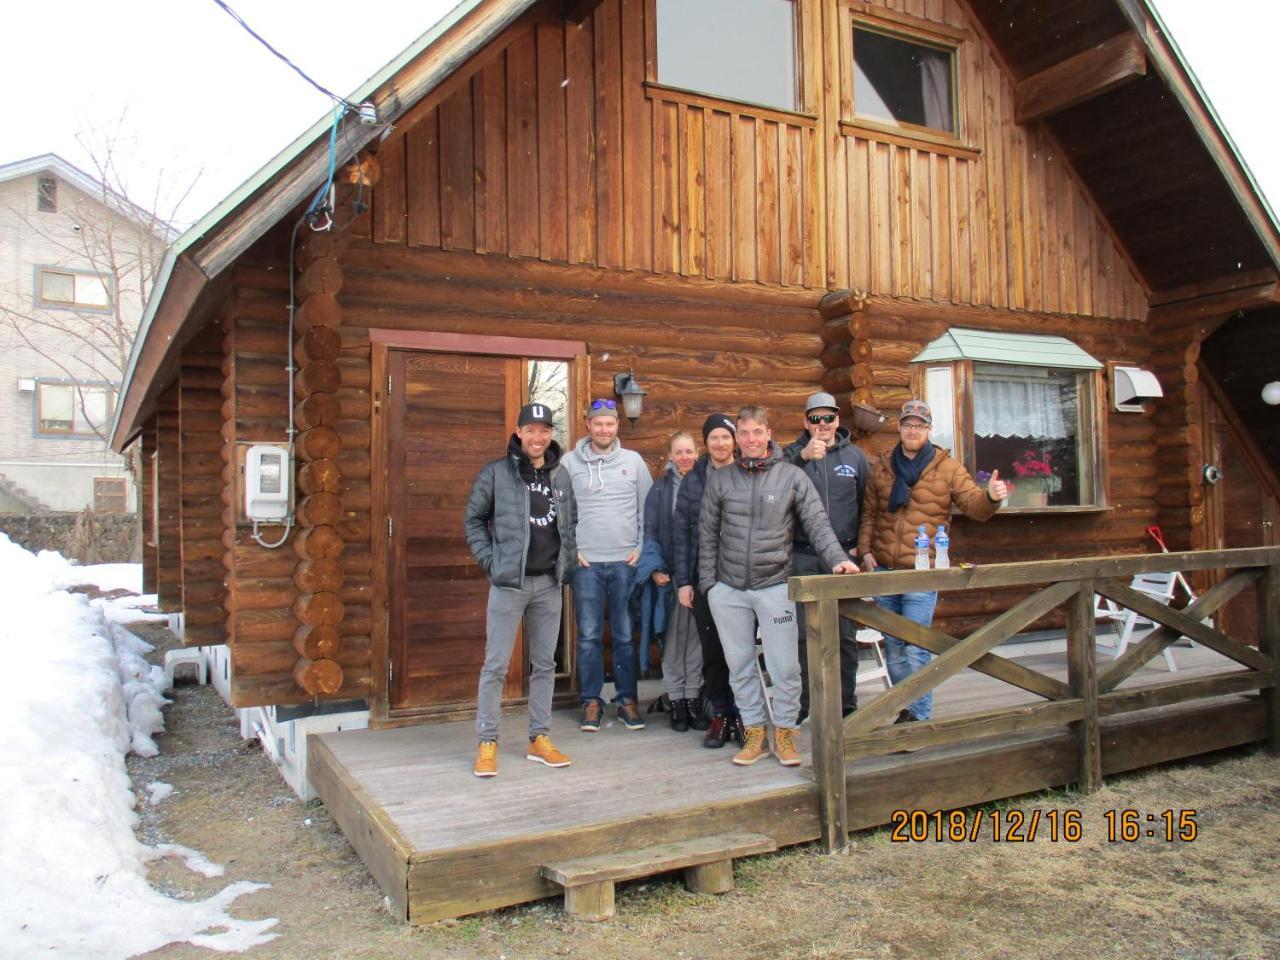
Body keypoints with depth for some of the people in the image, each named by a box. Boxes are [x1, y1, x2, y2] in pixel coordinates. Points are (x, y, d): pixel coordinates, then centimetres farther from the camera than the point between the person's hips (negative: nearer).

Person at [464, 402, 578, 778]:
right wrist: (490, 561, -6)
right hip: (509, 582, -4)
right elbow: (473, 519, 1)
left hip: (549, 582, 4)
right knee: (496, 665, -2)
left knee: (544, 664, 10)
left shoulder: (561, 474, 9)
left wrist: (568, 561, 8)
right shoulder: (496, 473, -4)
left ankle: (539, 738, 21)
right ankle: (487, 743, 8)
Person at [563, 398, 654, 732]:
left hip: (626, 562, 1)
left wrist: (642, 548, 0)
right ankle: (592, 701, 14)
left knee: (625, 635, 5)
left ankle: (627, 700, 16)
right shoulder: (570, 462, 3)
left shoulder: (633, 461, 6)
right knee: (589, 636, 3)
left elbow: (648, 509, 8)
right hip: (585, 563, 0)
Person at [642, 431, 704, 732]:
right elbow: (650, 533, 1)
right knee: (674, 637, 3)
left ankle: (693, 698, 16)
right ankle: (676, 701, 12)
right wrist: (655, 569, -11)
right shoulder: (660, 489, 3)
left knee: (697, 636, 6)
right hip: (671, 573, -1)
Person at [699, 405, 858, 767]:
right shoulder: (720, 480, 5)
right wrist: (708, 582, 3)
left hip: (774, 586, -2)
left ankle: (784, 732, 18)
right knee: (740, 666, 9)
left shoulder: (792, 476, 1)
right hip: (728, 589, 2)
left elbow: (817, 524, -3)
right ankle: (755, 733, 22)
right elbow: (707, 534, 9)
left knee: (785, 667, 0)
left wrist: (837, 558, -18)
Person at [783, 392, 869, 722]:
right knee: (802, 632, 2)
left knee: (845, 633, 6)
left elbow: (867, 504, 11)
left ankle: (847, 702, 18)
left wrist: (860, 544, 3)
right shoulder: (793, 454, 5)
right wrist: (802, 455, -26)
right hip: (802, 557, -1)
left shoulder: (855, 456, 9)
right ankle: (801, 703, 13)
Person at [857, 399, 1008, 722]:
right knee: (893, 647, 13)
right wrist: (865, 549, 2)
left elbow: (973, 506, -2)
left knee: (915, 648, -7)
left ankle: (919, 715, 5)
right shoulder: (882, 466, 10)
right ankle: (905, 708, 27)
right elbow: (869, 513, 13)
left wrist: (991, 497, -23)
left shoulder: (947, 468, 2)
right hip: (883, 570, 4)